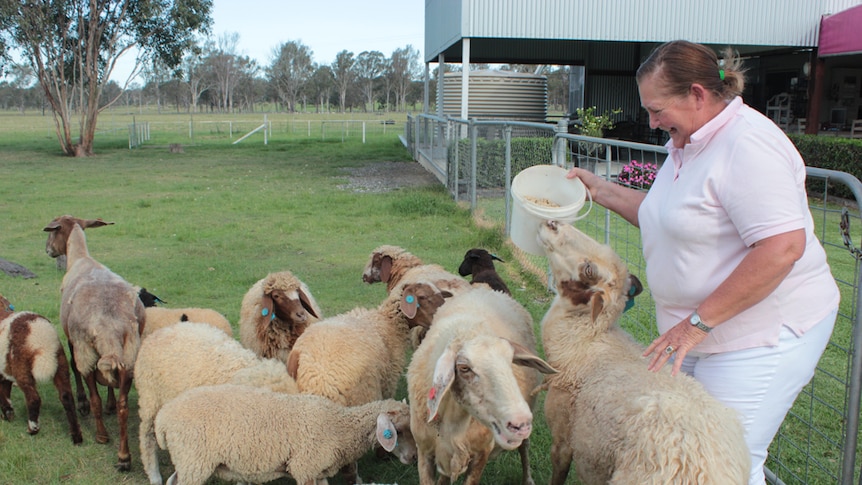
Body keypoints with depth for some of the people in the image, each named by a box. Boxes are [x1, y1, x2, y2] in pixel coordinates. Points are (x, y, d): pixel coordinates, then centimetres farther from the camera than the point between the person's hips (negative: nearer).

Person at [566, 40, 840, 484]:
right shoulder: (687, 145, 12)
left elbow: (783, 247, -28)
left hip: (761, 332, -9)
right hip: (703, 333, 9)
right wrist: (601, 190, 14)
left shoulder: (747, 145, -20)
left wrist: (699, 321, -24)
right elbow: (669, 219, 24)